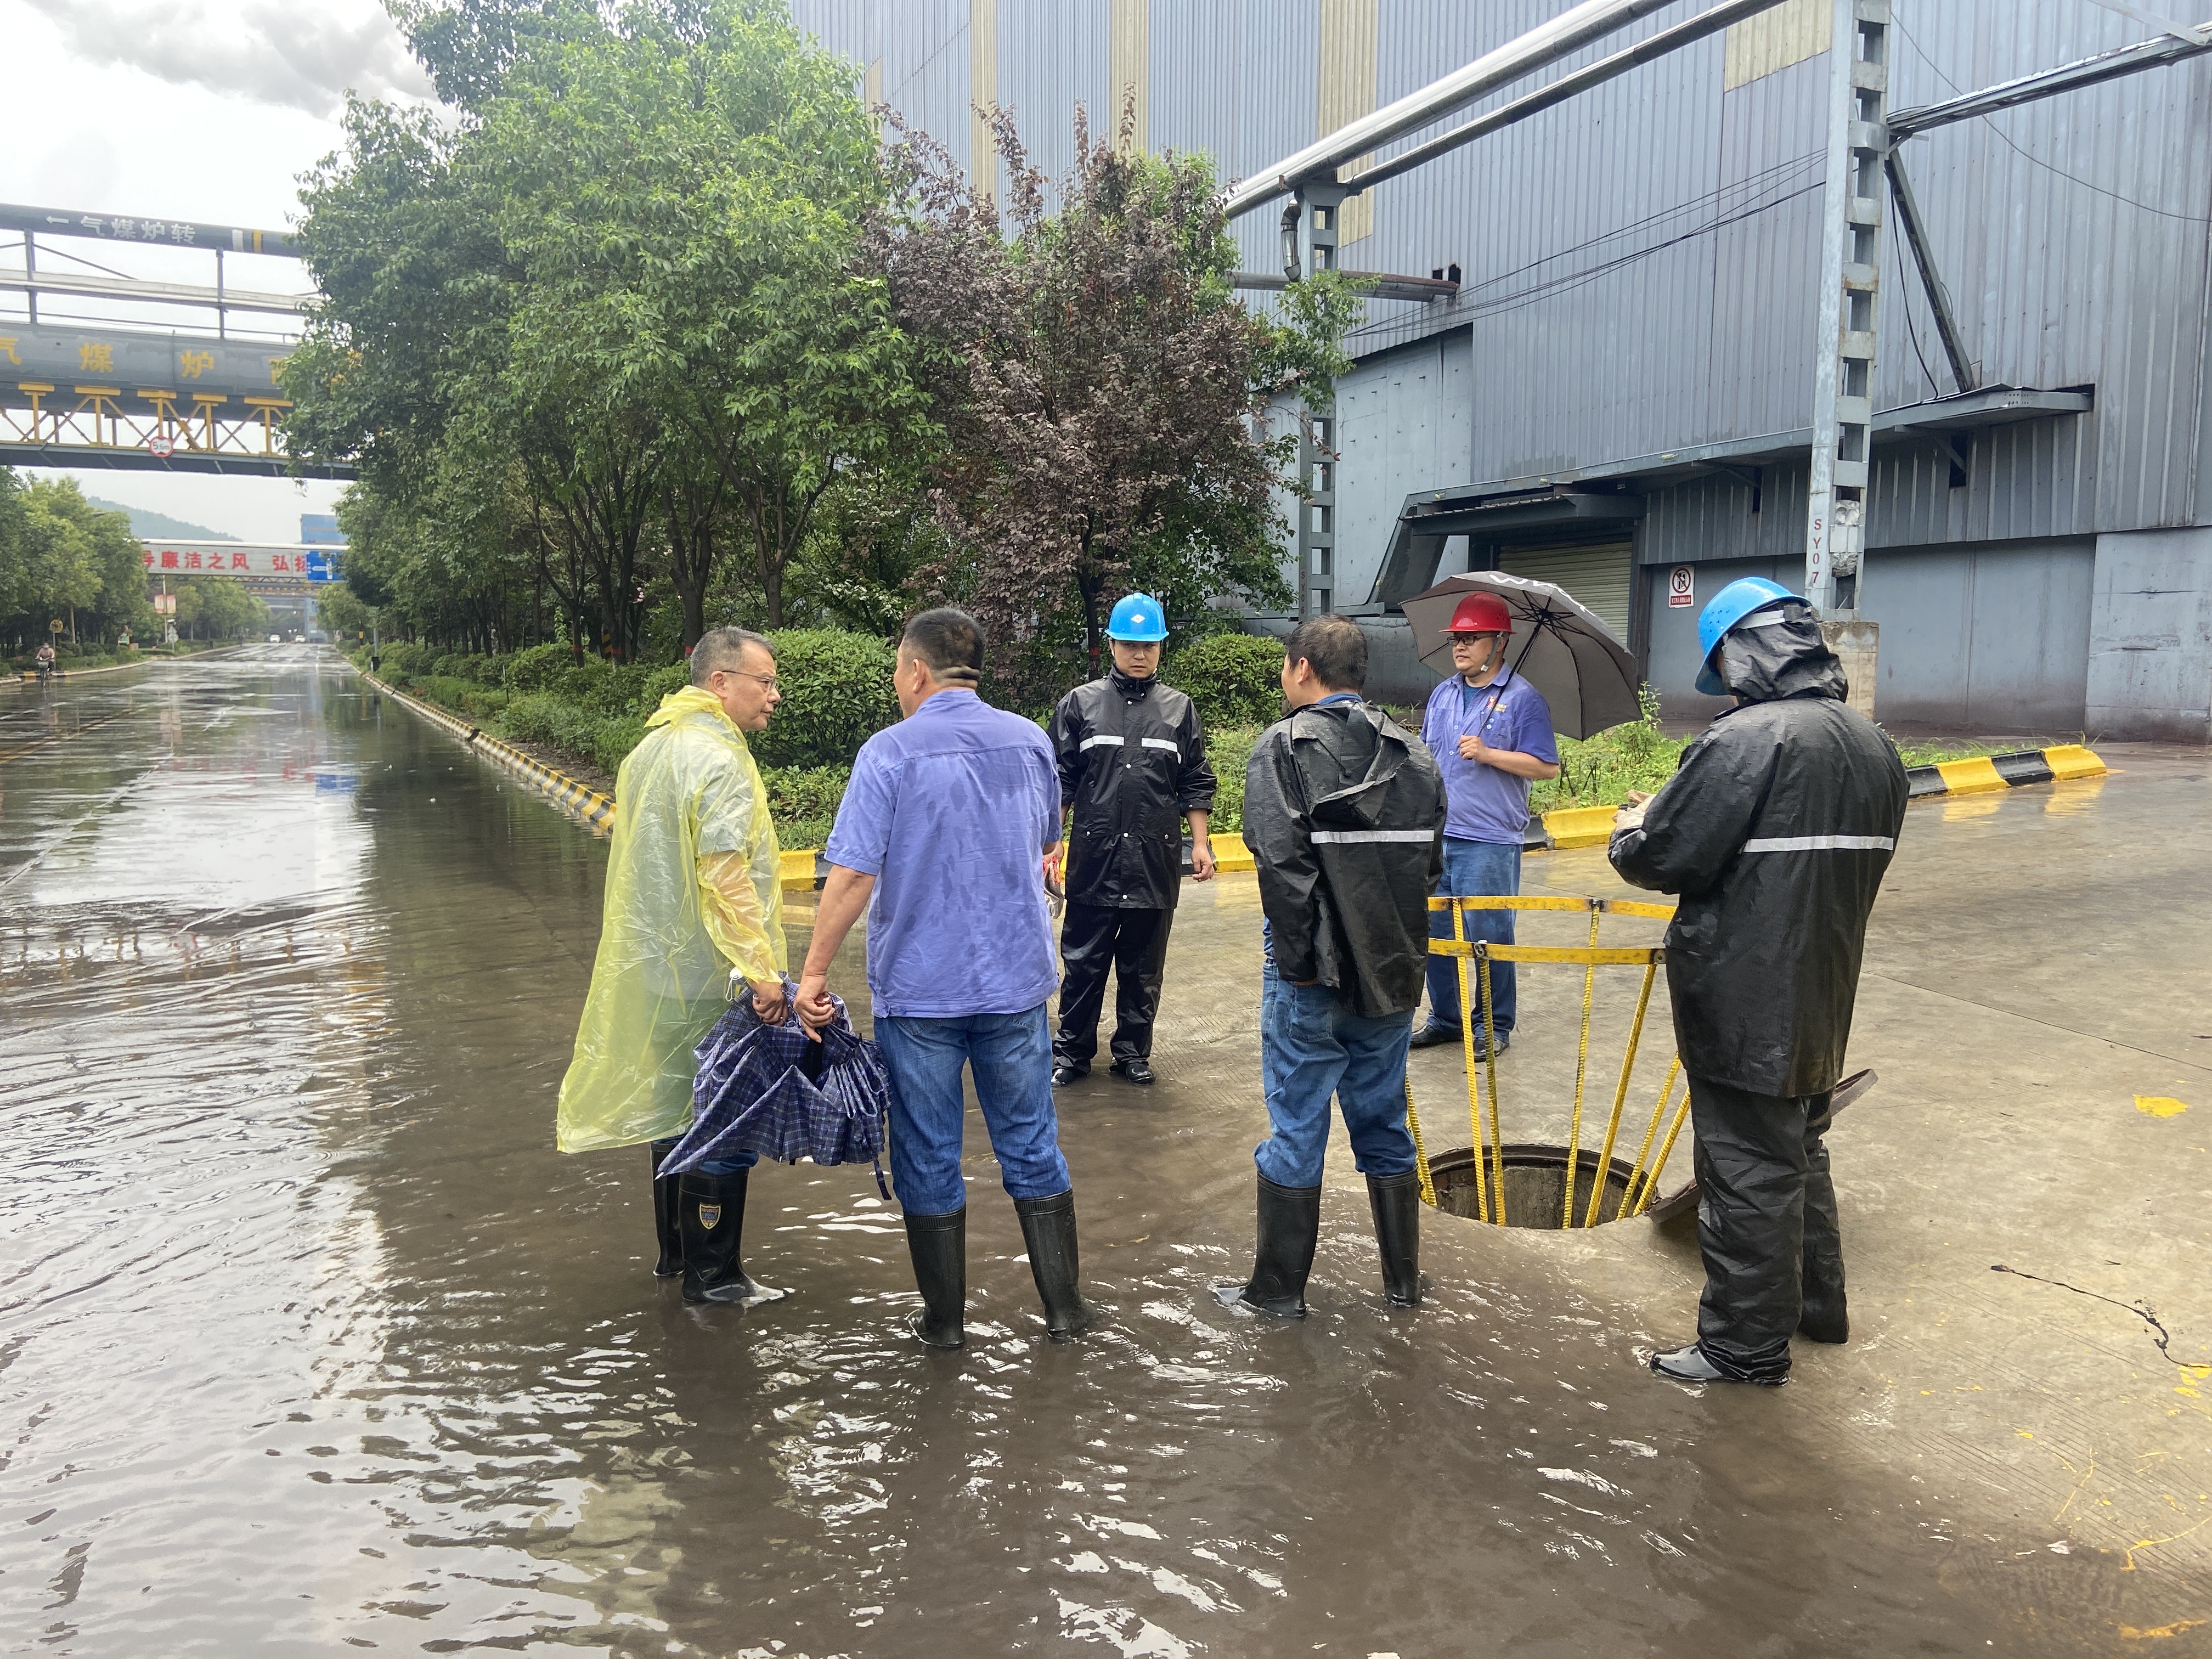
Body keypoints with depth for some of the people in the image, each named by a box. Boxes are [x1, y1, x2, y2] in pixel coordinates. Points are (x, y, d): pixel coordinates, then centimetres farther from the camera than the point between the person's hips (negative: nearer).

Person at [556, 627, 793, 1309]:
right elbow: (725, 875, -26)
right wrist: (762, 970, -26)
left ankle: (676, 1251, 32)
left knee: (677, 1101, 19)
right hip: (711, 977, -10)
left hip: (657, 969, 10)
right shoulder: (718, 758, -18)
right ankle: (711, 1274, 11)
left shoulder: (649, 750, 13)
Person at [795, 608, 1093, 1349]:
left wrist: (814, 971, -10)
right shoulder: (1030, 741, 3)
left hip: (918, 986, -4)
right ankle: (1064, 1305, 21)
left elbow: (854, 875, -18)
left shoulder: (889, 752, -12)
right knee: (1032, 1145, 14)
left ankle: (944, 1317, 21)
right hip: (1017, 980, 4)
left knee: (929, 1156, 10)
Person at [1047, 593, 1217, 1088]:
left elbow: (1195, 785, 10)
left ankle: (1133, 1051, 22)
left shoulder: (1179, 709, 8)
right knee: (1083, 962, 6)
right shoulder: (1080, 704, 4)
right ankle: (1072, 1051, 18)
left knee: (1144, 967, 10)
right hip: (1093, 858, -1)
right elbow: (1059, 781, 5)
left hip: (1156, 860, 1)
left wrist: (1201, 844, 5)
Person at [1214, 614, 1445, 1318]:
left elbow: (1284, 864, -21)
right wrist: (1390, 937, 13)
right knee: (1384, 1123, 17)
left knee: (1296, 1129, 6)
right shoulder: (1412, 752, 6)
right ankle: (1403, 1280, 28)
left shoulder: (1283, 747, -11)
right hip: (1391, 971, 5)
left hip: (1312, 976, -5)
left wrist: (1299, 959, -15)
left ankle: (1279, 1288, 17)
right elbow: (1430, 864, 7)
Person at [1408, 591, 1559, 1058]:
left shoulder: (1522, 698, -5)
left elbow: (1547, 766, -10)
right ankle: (1444, 1019, 24)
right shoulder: (1443, 695, 14)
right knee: (1435, 931, 11)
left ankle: (1495, 1026, 13)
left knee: (1490, 937, 0)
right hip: (1435, 836, 6)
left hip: (1489, 842, -6)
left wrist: (1488, 754, -19)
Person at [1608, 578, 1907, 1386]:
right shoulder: (1874, 746, 6)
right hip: (1824, 998, 8)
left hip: (1741, 1004, -8)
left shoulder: (1742, 741, -21)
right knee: (1801, 1149, 24)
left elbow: (1662, 859, -20)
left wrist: (1630, 832, 3)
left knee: (1746, 1171, 3)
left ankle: (1746, 1345, 15)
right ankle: (1815, 1300, 40)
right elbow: (1864, 861, 14)